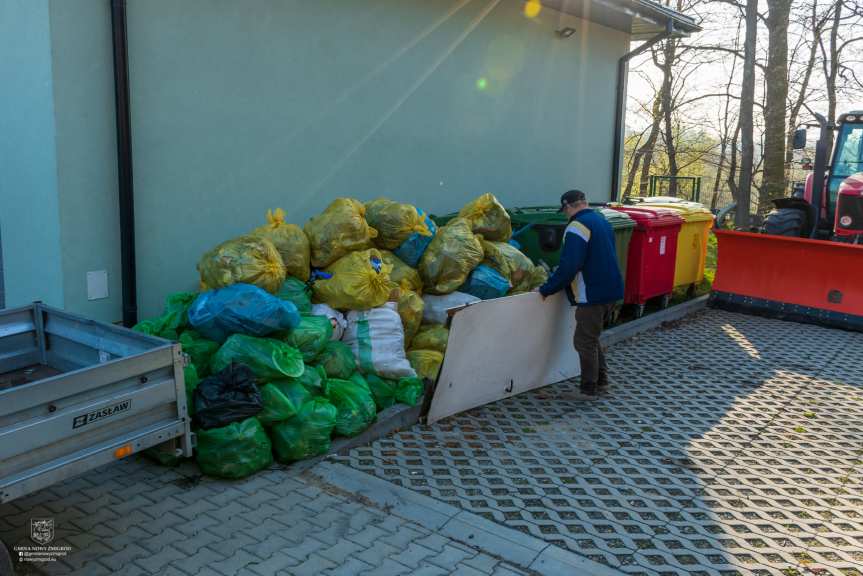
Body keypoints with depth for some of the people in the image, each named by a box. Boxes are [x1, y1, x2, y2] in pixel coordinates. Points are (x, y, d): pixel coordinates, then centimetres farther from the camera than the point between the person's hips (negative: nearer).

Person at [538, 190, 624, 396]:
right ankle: (601, 380, 28)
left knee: (584, 341, 2)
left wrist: (547, 289, -14)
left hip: (593, 294, -9)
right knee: (591, 338, 21)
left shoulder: (578, 226, -17)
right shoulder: (601, 220, 14)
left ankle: (589, 389, 9)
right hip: (610, 290, 9)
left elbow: (569, 266, -24)